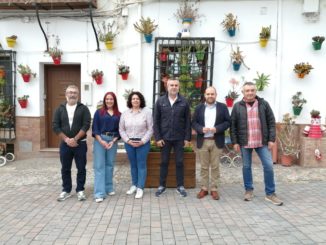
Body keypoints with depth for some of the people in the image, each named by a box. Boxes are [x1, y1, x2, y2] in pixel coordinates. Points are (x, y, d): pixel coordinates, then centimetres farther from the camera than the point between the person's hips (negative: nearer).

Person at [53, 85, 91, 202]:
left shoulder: (83, 108, -1)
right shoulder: (60, 109, 6)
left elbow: (86, 125, -10)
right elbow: (55, 126, 0)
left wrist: (75, 139, -17)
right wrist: (67, 139, -12)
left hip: (80, 143, -2)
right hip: (65, 143, 2)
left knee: (81, 168, 5)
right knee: (65, 169, 11)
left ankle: (80, 190, 18)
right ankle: (66, 190, 24)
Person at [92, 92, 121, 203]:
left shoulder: (118, 115, 7)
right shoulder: (99, 112, 2)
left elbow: (119, 130, 7)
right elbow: (95, 128, -2)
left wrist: (113, 141, -6)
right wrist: (101, 141, -12)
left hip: (113, 141, 3)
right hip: (100, 140, -2)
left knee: (110, 164, 11)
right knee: (99, 166, -5)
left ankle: (109, 188, 25)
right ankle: (99, 193, -4)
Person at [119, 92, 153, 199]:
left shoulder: (147, 112, -5)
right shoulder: (125, 113, 4)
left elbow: (150, 129, -7)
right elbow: (121, 129, 5)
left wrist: (142, 141, -13)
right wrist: (128, 140, -7)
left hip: (143, 143, -3)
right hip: (129, 143, 3)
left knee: (141, 165, 2)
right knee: (133, 165, 13)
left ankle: (140, 188, 10)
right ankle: (134, 185, 28)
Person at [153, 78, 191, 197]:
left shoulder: (184, 102, 0)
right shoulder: (160, 101, 0)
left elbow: (188, 121, 2)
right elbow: (156, 121, 0)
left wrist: (187, 138, -3)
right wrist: (157, 137, -6)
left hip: (179, 138, 0)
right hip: (165, 138, 0)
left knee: (179, 162, 8)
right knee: (164, 162, 9)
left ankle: (180, 186, 21)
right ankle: (162, 185, 22)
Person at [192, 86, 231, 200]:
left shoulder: (222, 107, 4)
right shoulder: (199, 108, 8)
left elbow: (228, 122, 0)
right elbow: (194, 122, 5)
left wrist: (217, 128, -16)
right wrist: (201, 129, -15)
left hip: (217, 141, -1)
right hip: (202, 141, 1)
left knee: (215, 166, 5)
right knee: (204, 167, 8)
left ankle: (214, 189, 16)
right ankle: (204, 188, 18)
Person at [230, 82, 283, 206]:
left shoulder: (264, 104, 2)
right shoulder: (237, 106, 0)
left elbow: (271, 122, 3)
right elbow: (233, 125, 1)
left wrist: (271, 139, -3)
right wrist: (235, 142, -3)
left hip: (262, 142, 1)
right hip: (245, 142, 0)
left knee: (268, 166, -1)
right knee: (246, 167, 10)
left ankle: (270, 193, 14)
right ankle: (249, 190, 27)